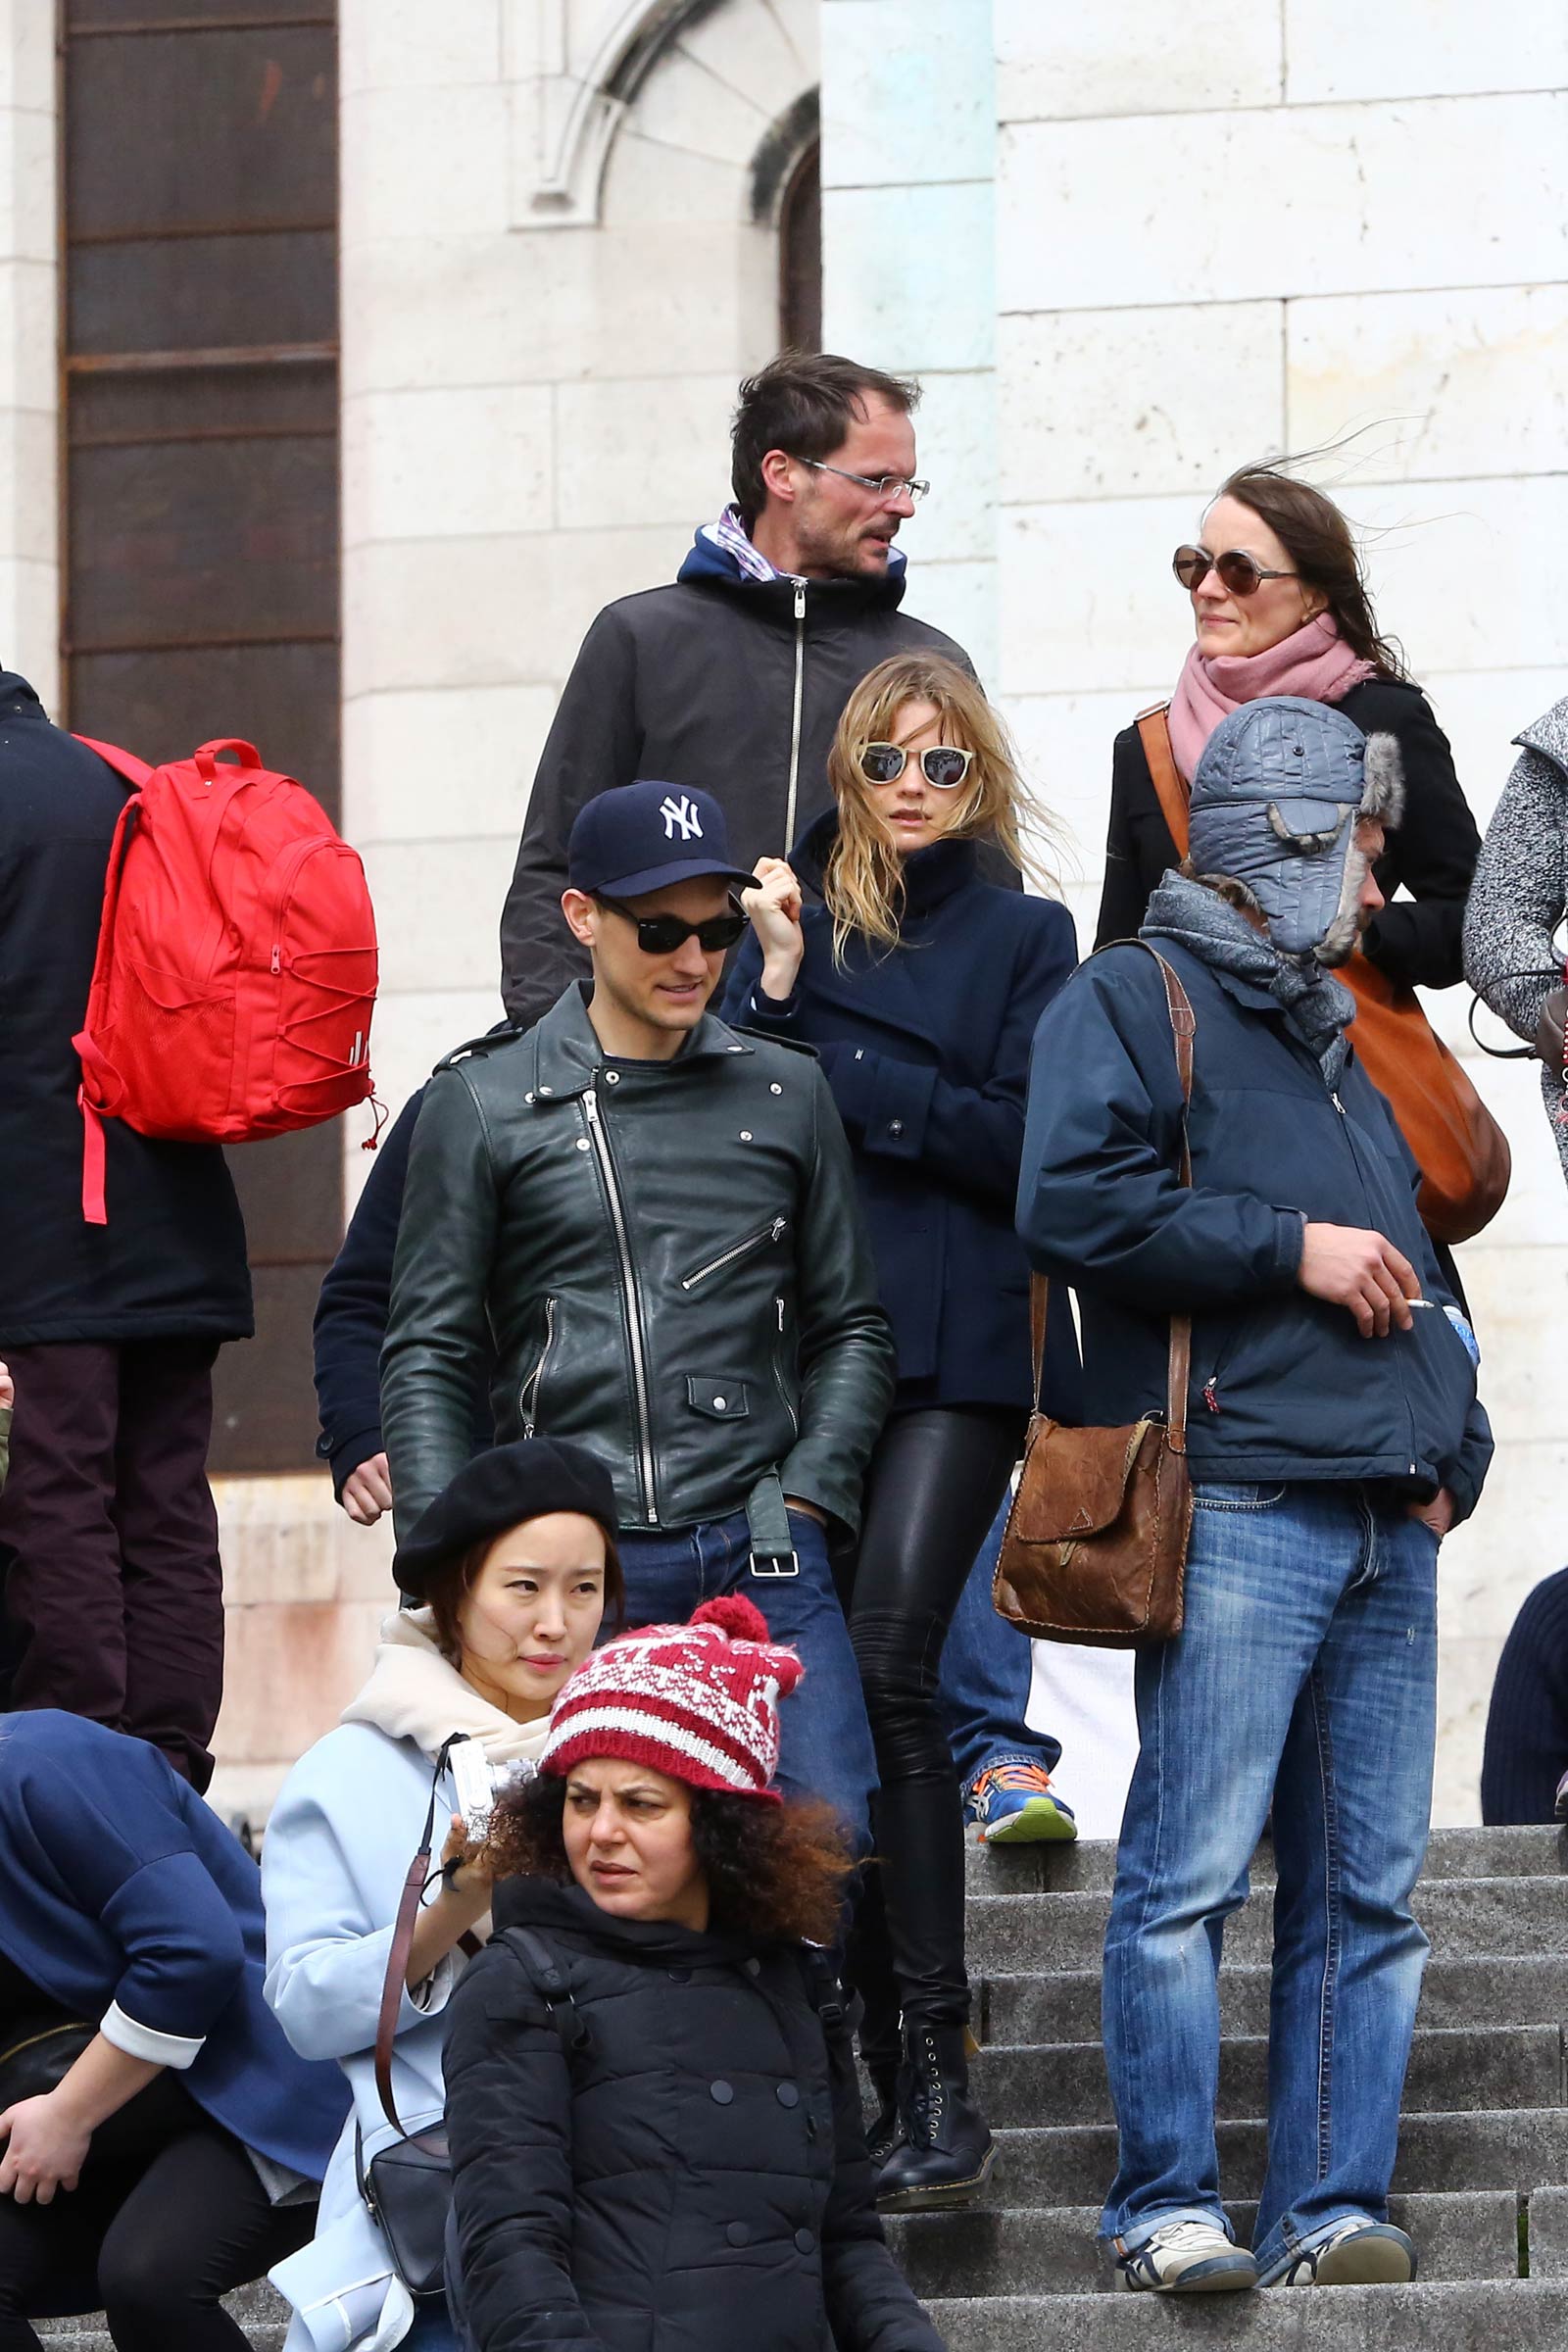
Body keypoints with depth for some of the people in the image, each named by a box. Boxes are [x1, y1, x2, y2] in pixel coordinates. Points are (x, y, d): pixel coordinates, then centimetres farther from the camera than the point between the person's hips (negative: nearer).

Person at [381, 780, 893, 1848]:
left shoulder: (786, 1092, 14)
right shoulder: (484, 1102, 7)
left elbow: (853, 1329, 18)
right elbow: (429, 1355, 7)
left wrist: (805, 1498, 3)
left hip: (761, 1558, 1)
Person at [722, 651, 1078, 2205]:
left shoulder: (1023, 938, 10)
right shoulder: (784, 918, 15)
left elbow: (1024, 1143, -2)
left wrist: (843, 1066, -7)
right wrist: (773, 983, -8)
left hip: (957, 1355, -3)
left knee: (888, 1661, -17)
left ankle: (938, 2072, -18)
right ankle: (881, 2039, 7)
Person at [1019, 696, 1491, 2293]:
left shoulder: (1336, 1047, 28)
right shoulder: (1131, 1003, 2)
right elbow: (1071, 1205, -14)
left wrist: (1448, 1446, 17)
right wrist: (1289, 1248, -9)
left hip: (1385, 1526, 8)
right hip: (1234, 1508, -8)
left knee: (1366, 1889, 3)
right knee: (1191, 1874, -9)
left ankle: (1328, 2212, 4)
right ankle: (1167, 2208, -6)